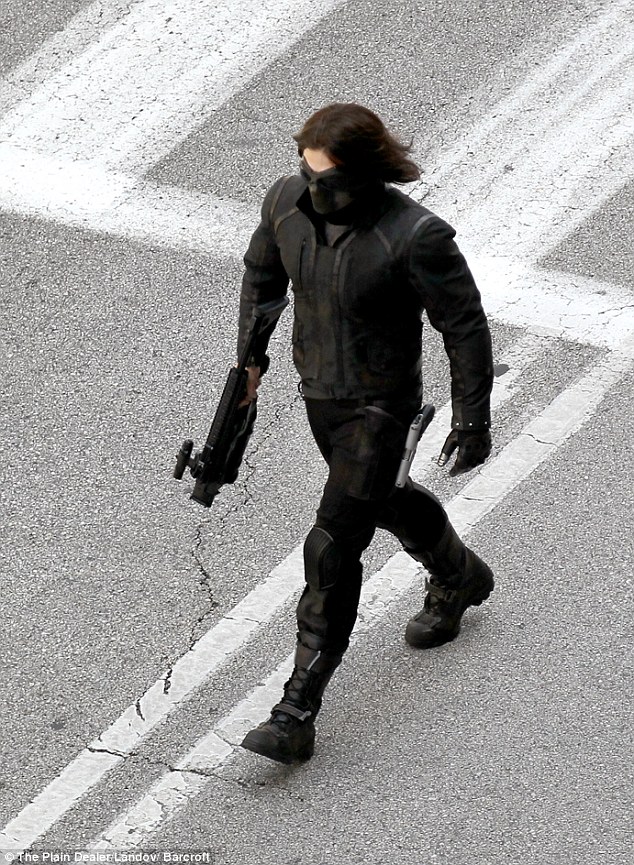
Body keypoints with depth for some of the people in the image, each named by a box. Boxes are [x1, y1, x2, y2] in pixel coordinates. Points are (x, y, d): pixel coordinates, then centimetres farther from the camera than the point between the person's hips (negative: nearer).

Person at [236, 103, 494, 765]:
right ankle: (459, 579, 59)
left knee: (333, 549, -10)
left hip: (380, 406, -7)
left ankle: (298, 715, -6)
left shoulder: (415, 237, -29)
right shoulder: (288, 201, -12)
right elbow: (263, 271, 9)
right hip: (318, 393, 7)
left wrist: (473, 419, -12)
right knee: (380, 499, 29)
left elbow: (465, 326, -18)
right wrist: (251, 355, 16)